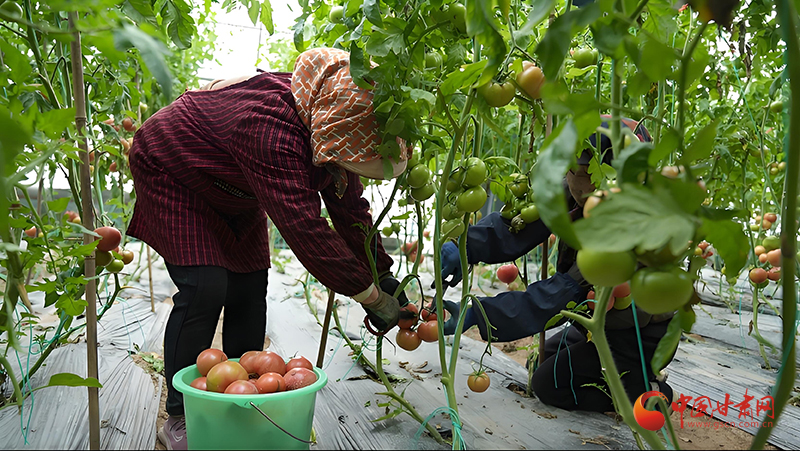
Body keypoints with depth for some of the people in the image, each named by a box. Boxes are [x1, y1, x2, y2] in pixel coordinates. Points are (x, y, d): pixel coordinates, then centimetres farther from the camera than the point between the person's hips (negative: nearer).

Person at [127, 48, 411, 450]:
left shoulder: (329, 131, -16)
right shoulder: (271, 129, -43)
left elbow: (349, 209, -6)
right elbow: (305, 229, -45)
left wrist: (383, 275, -9)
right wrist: (371, 297, -37)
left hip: (233, 194, 8)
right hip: (171, 173, -7)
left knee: (249, 289, 0)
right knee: (204, 289, -18)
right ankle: (179, 419, -3)